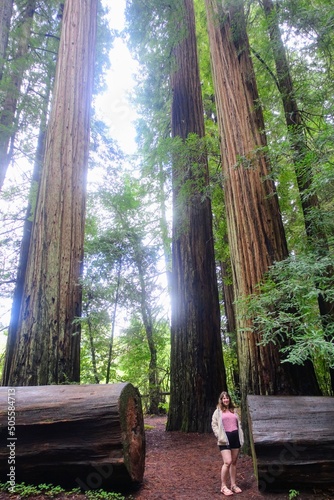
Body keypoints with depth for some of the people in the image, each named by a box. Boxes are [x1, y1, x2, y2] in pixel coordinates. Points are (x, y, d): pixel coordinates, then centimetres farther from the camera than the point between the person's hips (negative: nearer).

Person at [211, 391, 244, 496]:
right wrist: (220, 436, -10)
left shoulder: (233, 411, 16)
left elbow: (239, 424, 17)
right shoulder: (218, 411, 4)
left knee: (234, 463, 10)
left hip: (235, 437, 5)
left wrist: (241, 438, 9)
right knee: (227, 462, -12)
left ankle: (233, 485, 21)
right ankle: (223, 486, 1)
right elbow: (214, 424, 0)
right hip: (225, 439, -4)